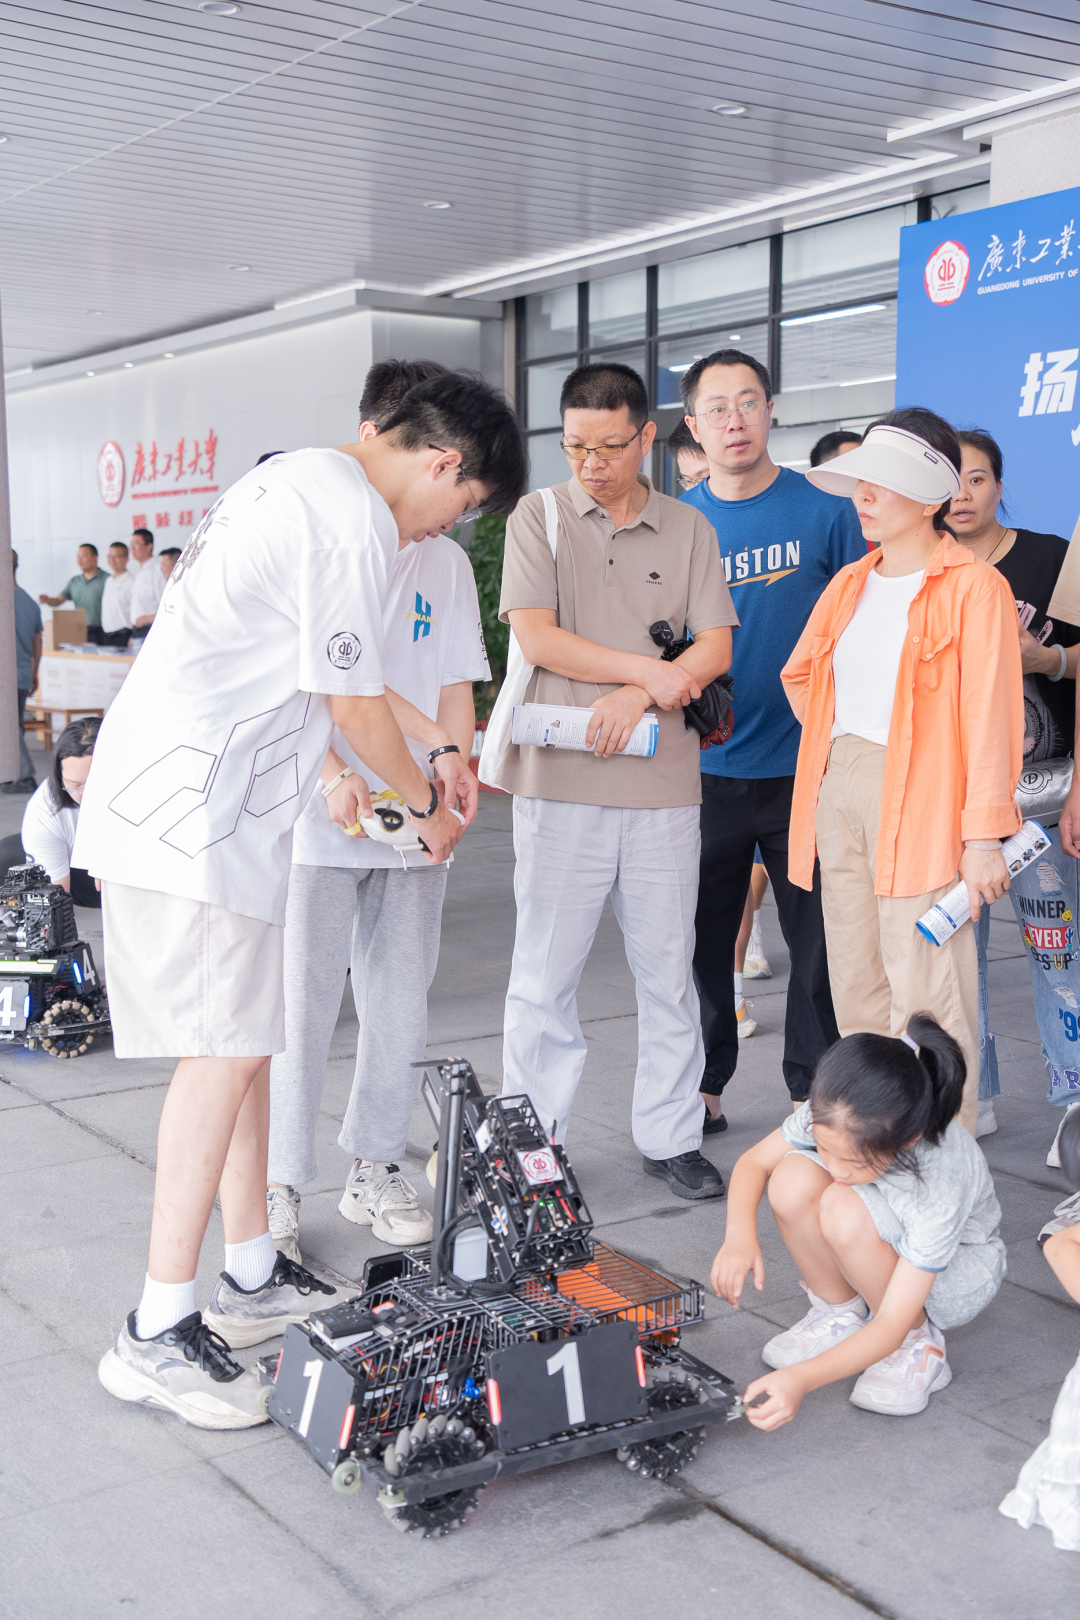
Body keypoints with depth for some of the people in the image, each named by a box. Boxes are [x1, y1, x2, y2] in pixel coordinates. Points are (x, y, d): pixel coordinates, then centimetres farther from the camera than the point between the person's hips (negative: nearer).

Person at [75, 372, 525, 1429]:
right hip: (187, 814, -11)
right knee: (225, 1052, -10)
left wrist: (329, 776, 32)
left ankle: (252, 1276, 23)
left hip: (172, 798, 11)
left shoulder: (297, 480, 19)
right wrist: (426, 805, 8)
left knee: (246, 1035, 13)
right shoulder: (354, 523, -14)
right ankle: (156, 1334, -4)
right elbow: (354, 704, -9)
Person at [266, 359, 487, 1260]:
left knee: (401, 1009, 9)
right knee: (299, 1008, -3)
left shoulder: (446, 563, 14)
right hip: (315, 822, -5)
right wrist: (330, 772, -19)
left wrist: (450, 754, -7)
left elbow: (455, 683, 13)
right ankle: (278, 1187, 10)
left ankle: (374, 1169, 24)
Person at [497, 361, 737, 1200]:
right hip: (560, 780, -2)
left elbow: (716, 648, 2)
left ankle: (672, 1137, 22)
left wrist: (633, 698, -14)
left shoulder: (688, 529, 10)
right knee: (545, 971, 4)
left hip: (663, 782, 2)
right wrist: (651, 670, -10)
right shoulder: (538, 517, 4)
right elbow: (536, 638, -6)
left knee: (668, 969, 9)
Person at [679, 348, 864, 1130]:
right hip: (704, 770, 2)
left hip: (805, 767, -1)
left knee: (820, 940, 6)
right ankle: (701, 1087, 26)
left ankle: (815, 1095, 21)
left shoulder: (825, 511, -1)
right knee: (701, 940, 10)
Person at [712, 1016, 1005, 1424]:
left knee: (845, 1211, -36)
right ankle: (839, 1312, -3)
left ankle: (918, 1341, -11)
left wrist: (802, 1379, -50)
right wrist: (739, 1236, -32)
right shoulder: (832, 1115, -28)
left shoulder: (942, 1180, -39)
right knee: (793, 1179, -28)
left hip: (956, 1267, -5)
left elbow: (890, 1324, -38)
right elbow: (753, 1162, -12)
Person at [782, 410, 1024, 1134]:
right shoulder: (851, 582, 15)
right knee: (857, 986, 13)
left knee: (923, 992, -8)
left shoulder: (974, 587, -7)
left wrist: (984, 833, -16)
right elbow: (800, 674, 29)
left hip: (920, 799, -7)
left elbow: (990, 715, -12)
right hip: (838, 792, 7)